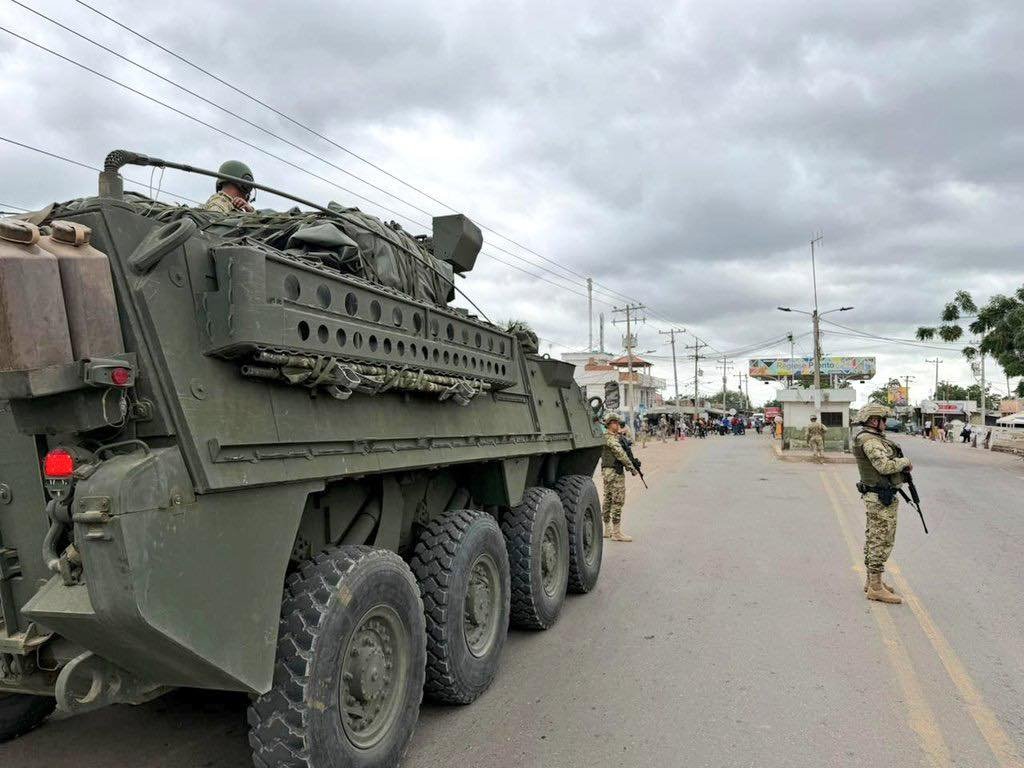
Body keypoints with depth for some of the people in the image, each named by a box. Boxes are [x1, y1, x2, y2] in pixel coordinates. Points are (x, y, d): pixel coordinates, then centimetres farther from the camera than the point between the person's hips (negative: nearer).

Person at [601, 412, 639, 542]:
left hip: (607, 472, 11)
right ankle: (616, 532, -8)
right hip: (614, 473, -11)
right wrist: (631, 467, -16)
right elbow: (620, 453, -20)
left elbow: (620, 453, 19)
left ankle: (607, 530, 19)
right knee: (618, 501, -9)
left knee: (608, 500, 12)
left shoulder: (614, 437, 18)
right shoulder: (610, 438, -14)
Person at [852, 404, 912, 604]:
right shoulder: (870, 441, -19)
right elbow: (885, 466, -28)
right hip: (881, 499, -11)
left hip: (875, 497, 11)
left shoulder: (873, 439, 14)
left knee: (873, 539, 16)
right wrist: (905, 461, -11)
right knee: (882, 542, -6)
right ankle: (875, 587, -2)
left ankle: (871, 581, 25)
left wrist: (901, 465, 4)